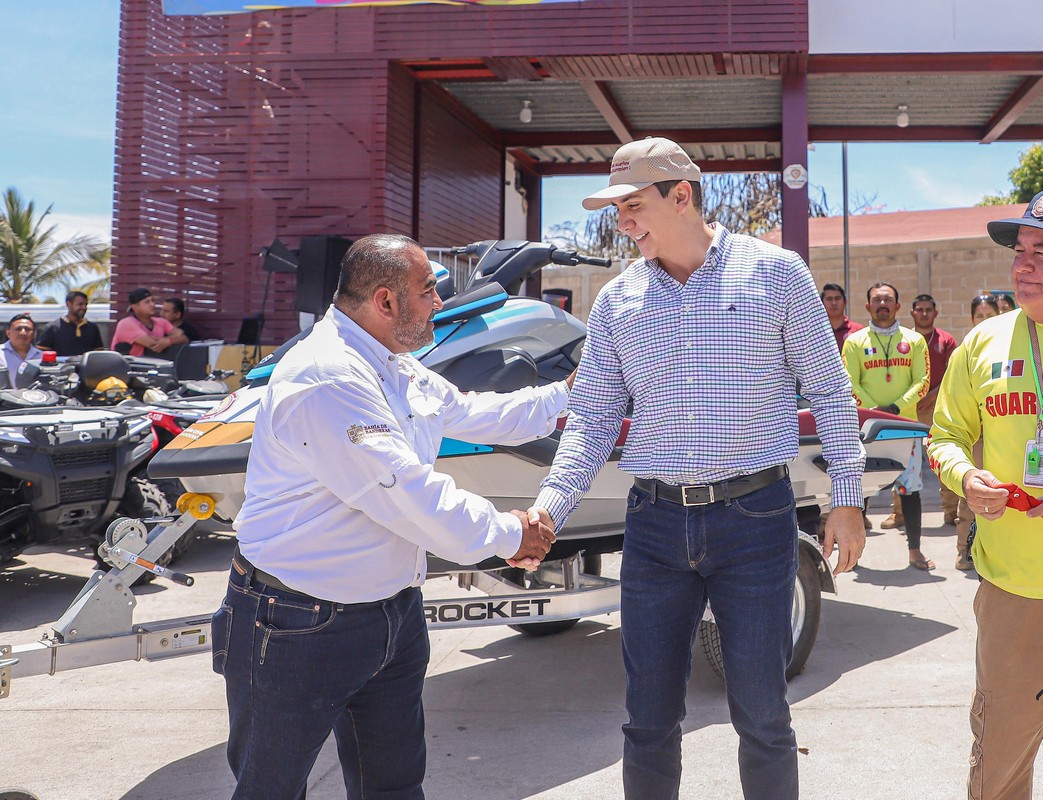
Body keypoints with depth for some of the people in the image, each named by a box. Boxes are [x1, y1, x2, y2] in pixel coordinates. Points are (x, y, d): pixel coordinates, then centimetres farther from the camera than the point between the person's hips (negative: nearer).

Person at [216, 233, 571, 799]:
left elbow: (471, 414, 24)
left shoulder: (400, 369, 9)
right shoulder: (327, 379, -25)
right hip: (299, 627, -9)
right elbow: (408, 495, -27)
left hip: (392, 613, 9)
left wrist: (566, 396, 23)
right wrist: (508, 535, -15)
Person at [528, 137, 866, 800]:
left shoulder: (775, 272, -1)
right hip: (654, 524, 3)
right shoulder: (616, 301, 7)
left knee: (762, 716, 6)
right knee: (649, 720, 9)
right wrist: (548, 508, -7)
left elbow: (830, 391, 4)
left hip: (755, 519, -2)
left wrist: (848, 499, 0)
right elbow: (592, 418, 6)